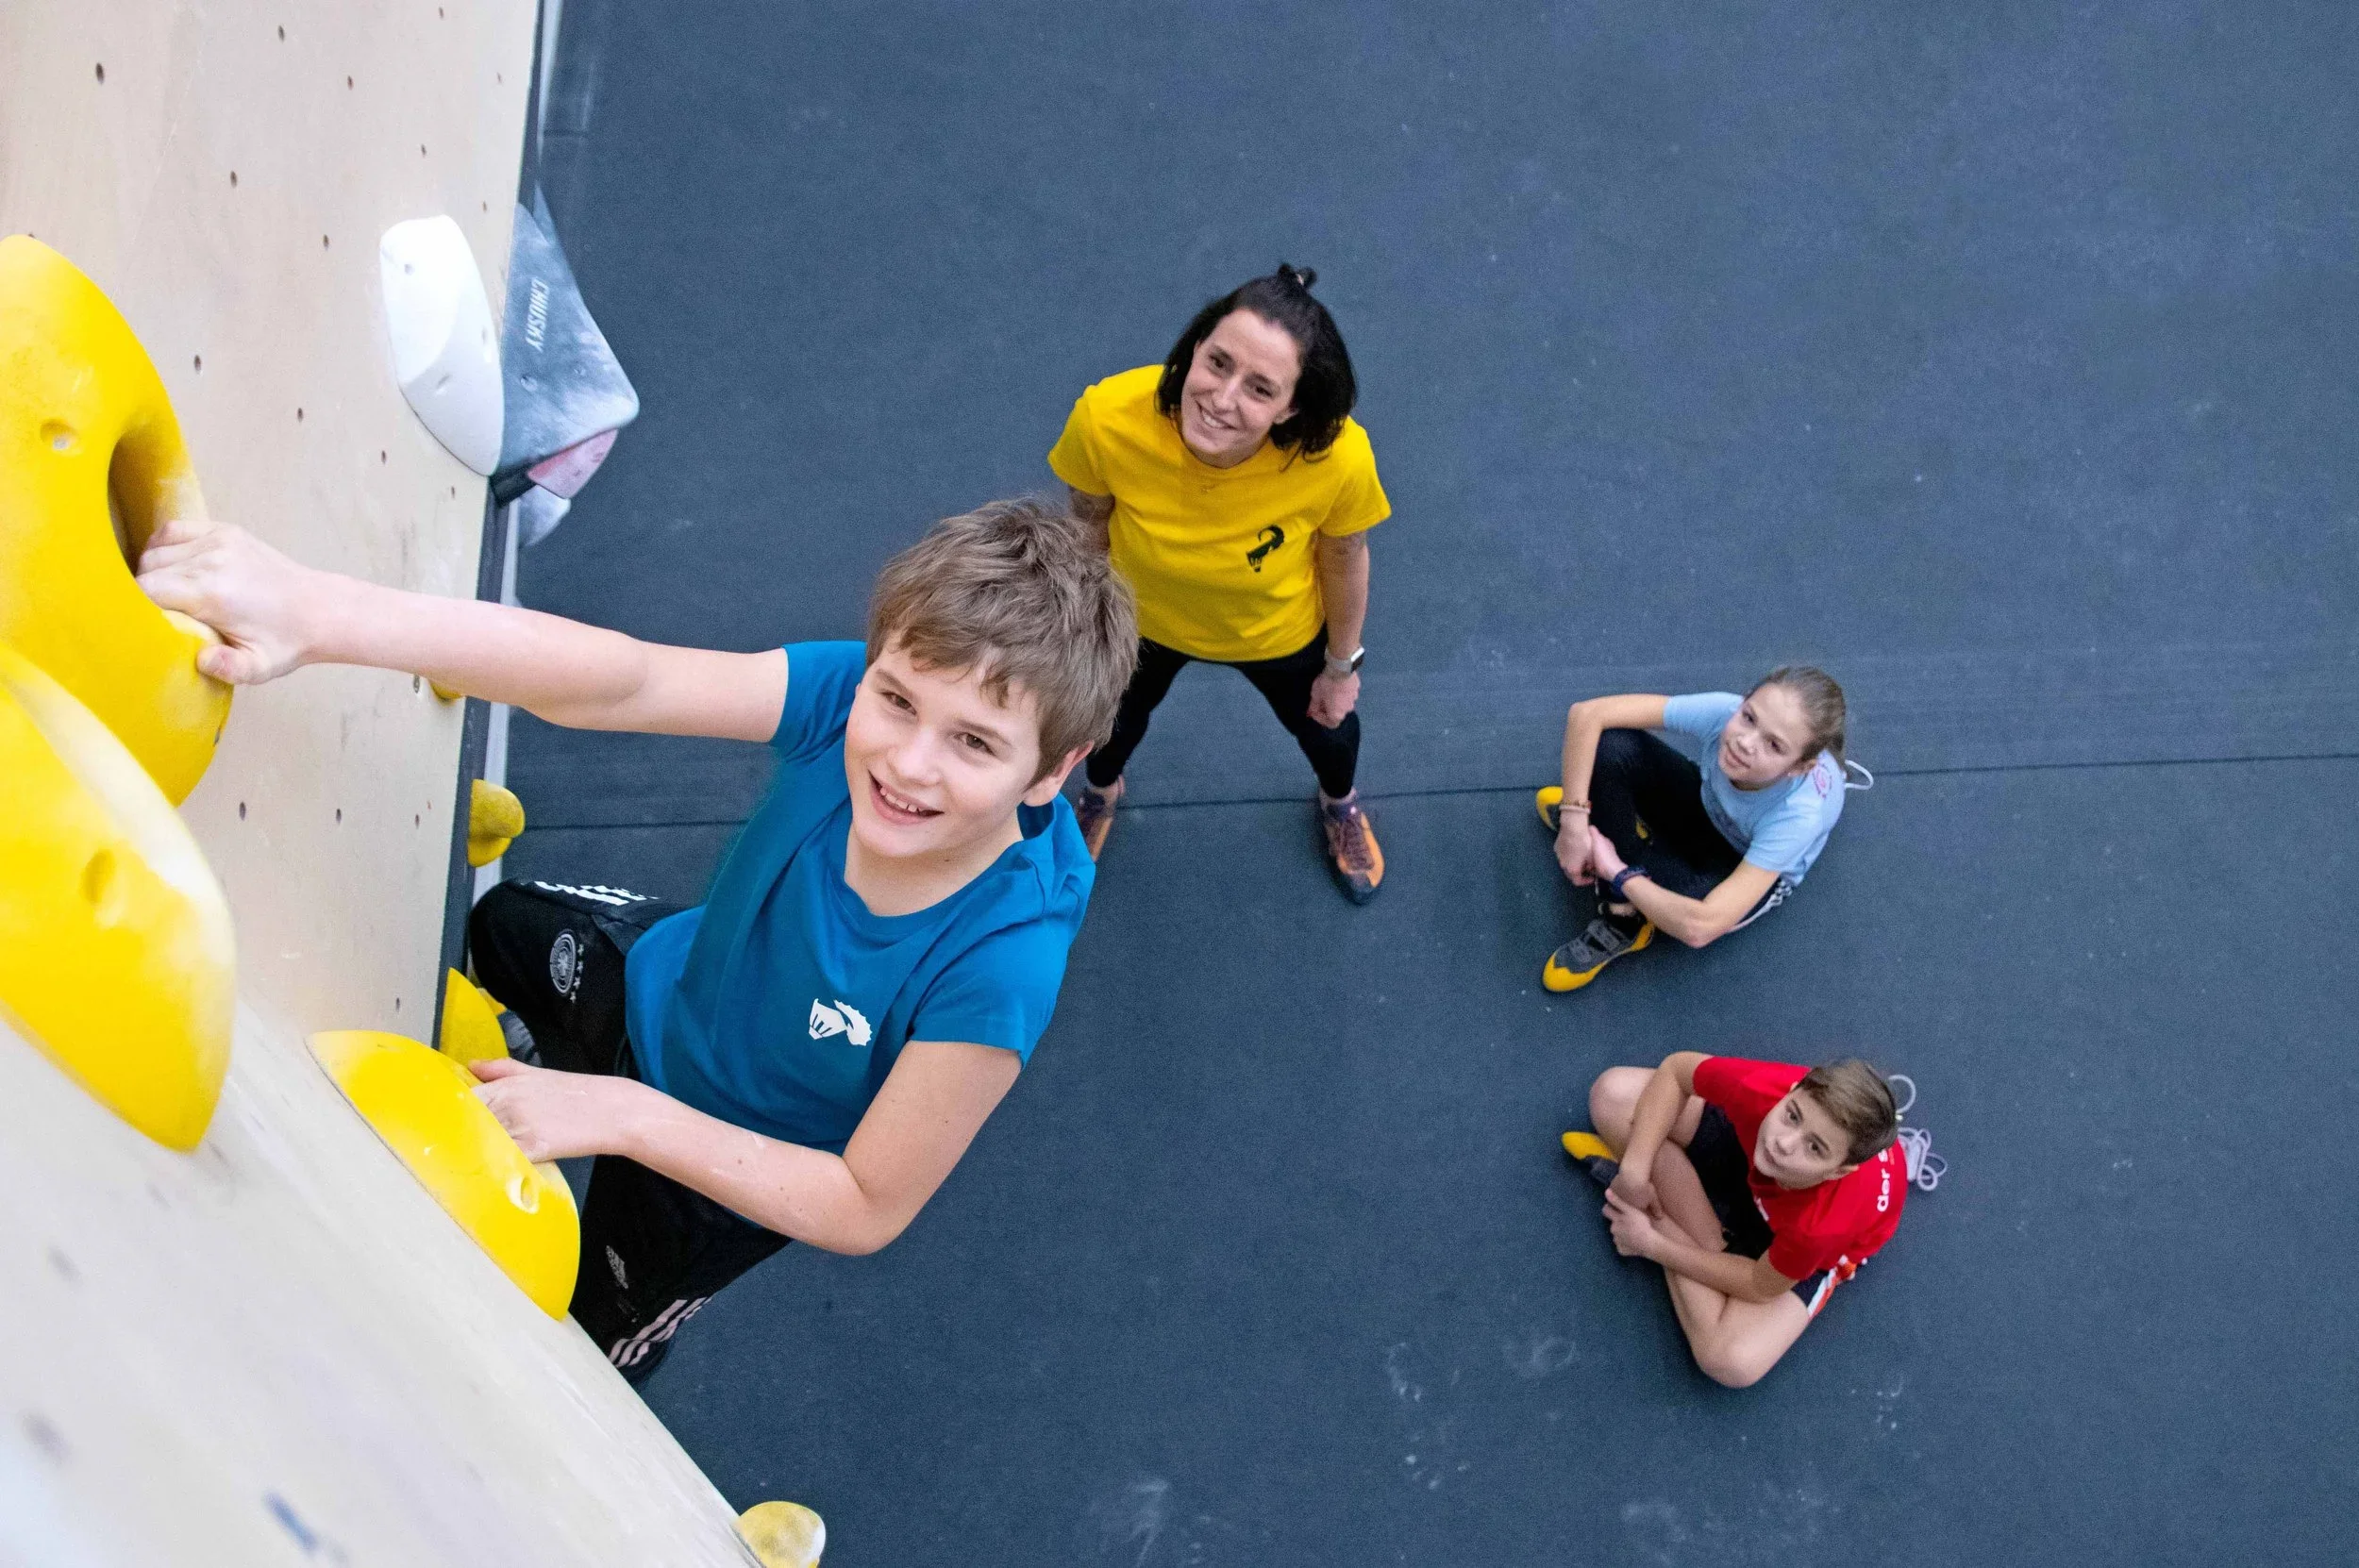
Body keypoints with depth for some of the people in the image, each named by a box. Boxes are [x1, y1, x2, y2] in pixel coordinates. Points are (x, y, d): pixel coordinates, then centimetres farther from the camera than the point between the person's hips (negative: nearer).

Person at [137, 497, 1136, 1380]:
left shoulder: (998, 967, -44)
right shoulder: (849, 697, -36)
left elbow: (867, 1208, -32)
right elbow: (616, 681, -47)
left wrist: (620, 1115, -35)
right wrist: (318, 613, -61)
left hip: (741, 1165, -4)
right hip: (662, 974, 4)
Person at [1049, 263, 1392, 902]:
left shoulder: (1337, 459, -42)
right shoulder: (1109, 419, -41)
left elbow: (1343, 556, -18)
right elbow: (1089, 521, -17)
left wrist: (1343, 665, -1)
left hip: (1280, 633, 0)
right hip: (1142, 620, 0)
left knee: (1325, 726, 31)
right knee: (1116, 714, 33)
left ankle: (1341, 802, 71)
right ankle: (1101, 793, 72)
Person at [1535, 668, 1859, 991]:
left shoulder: (1801, 814, -41)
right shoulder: (1724, 711, -36)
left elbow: (1700, 927, -44)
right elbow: (1587, 713, -33)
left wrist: (1617, 872, -32)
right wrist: (1575, 821, -36)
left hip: (1756, 873, -3)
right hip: (1705, 807, 3)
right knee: (1607, 742, -29)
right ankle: (1622, 915, -11)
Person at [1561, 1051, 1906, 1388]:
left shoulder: (1827, 1221, -45)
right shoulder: (1763, 1088, -41)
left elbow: (1759, 1286, -24)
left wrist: (1650, 1244, -17)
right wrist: (1635, 1170, -26)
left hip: (1810, 1247, -3)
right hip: (1750, 1159, 3)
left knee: (1731, 1362, -25)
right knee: (1614, 1093, -18)